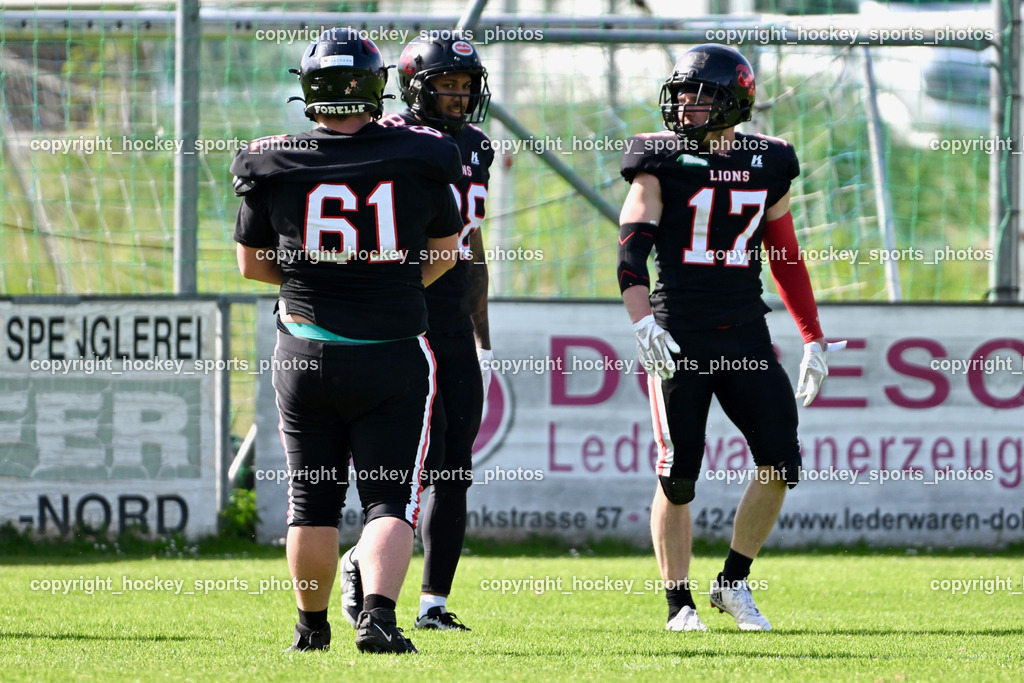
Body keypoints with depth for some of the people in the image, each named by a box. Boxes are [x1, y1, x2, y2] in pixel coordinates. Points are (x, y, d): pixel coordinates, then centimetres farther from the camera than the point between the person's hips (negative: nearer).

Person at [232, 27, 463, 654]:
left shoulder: (274, 164, -5)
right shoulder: (419, 159, -4)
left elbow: (253, 263, 8)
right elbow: (445, 253, 11)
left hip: (307, 351, 1)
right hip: (393, 355, -1)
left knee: (313, 501, 12)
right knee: (390, 499, 2)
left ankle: (312, 626, 21)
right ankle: (378, 611, -18)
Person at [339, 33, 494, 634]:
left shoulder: (475, 148, 14)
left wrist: (484, 340, 19)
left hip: (456, 331, 6)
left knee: (456, 472, 3)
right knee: (423, 456, -13)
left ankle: (435, 603, 7)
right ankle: (363, 561, 8)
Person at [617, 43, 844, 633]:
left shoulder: (768, 165, 9)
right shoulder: (662, 162, -2)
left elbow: (787, 257, 17)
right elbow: (632, 250, -8)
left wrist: (814, 339, 15)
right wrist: (643, 322, -23)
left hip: (745, 335, 3)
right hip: (678, 334, -3)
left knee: (781, 461, -5)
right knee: (678, 476, -4)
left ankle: (734, 583, 11)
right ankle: (680, 602, 10)